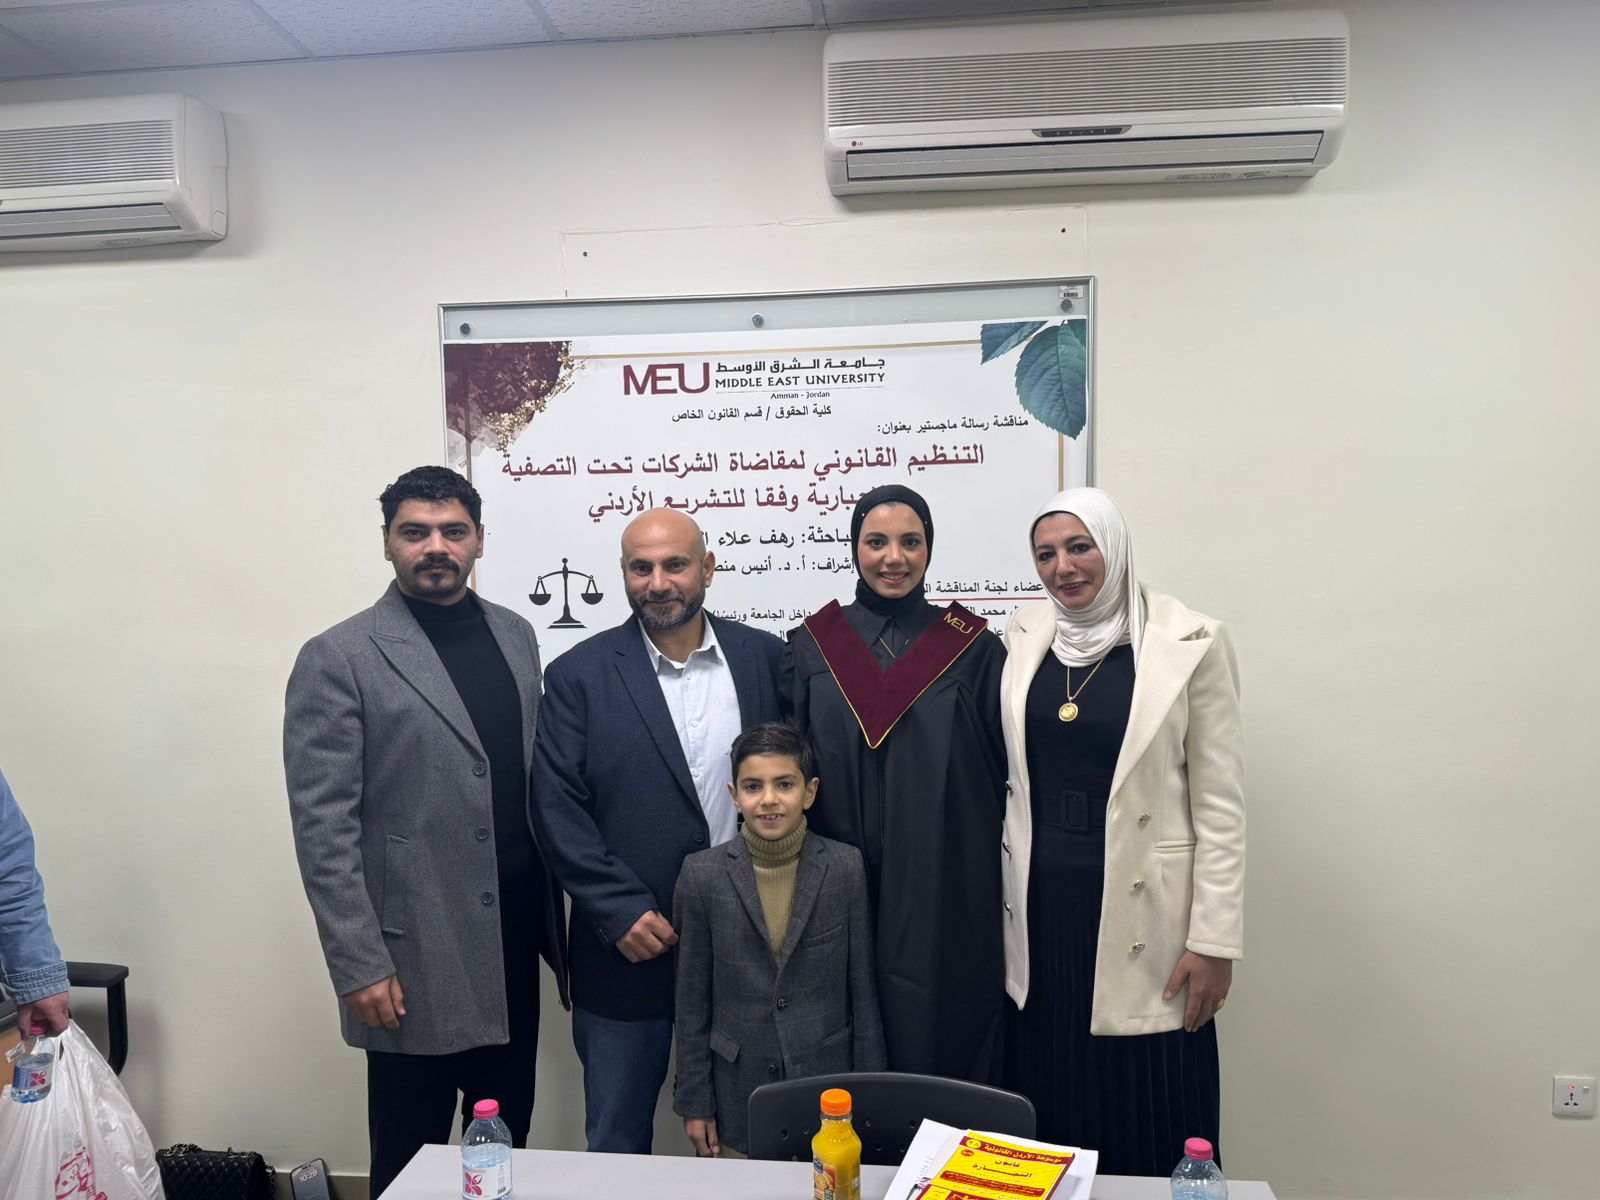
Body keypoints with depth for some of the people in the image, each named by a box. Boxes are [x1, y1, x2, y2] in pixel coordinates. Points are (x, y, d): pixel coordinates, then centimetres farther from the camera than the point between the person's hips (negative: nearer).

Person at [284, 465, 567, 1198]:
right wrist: (359, 965, -13)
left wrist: (555, 917, 8)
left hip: (515, 946, 5)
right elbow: (324, 826, -11)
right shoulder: (339, 659, -9)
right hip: (415, 958, -5)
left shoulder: (515, 636, 7)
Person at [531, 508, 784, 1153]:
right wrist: (621, 911, -13)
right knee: (617, 1146, 15)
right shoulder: (579, 675, -5)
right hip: (631, 946, -1)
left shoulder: (764, 657, 0)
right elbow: (558, 809, -7)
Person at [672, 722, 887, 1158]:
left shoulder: (846, 868, -7)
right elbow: (692, 1002, -1)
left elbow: (863, 992, -1)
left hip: (828, 1087, 0)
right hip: (739, 1093, 0)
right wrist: (694, 1102, 1)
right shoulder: (703, 875, -8)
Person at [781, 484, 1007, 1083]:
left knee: (945, 1045, 6)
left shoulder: (972, 648, 2)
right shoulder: (812, 647, 5)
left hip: (947, 895, -1)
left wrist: (1001, 889, 0)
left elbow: (1004, 770, 4)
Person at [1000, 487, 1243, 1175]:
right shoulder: (1024, 636, 4)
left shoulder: (1190, 644, -7)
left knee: (1146, 1124, 6)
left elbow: (1220, 803, -6)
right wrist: (1005, 899, 9)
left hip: (1140, 911, -3)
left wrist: (1215, 939, -7)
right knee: (1048, 1110, 14)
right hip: (1039, 905, 4)